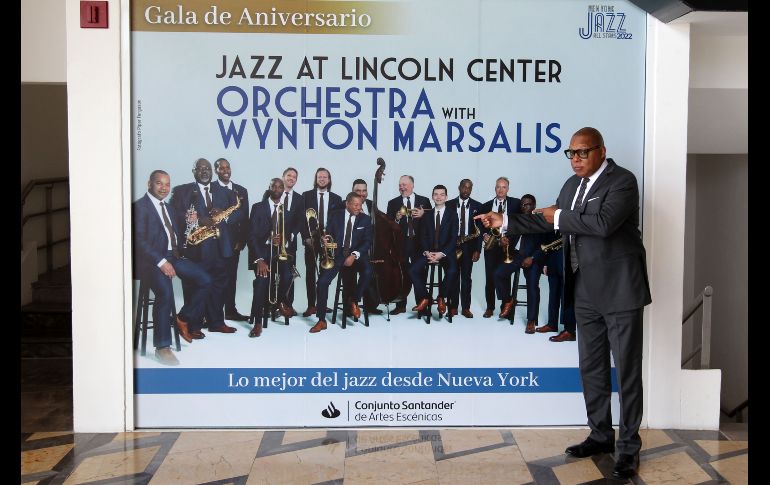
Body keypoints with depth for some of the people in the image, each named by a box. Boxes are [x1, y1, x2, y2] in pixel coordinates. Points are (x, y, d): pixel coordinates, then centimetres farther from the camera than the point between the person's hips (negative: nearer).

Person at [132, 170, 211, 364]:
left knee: (204, 280, -7)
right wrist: (160, 262, -23)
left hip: (172, 256, 8)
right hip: (150, 259, -8)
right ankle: (162, 347, -22)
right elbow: (139, 240, -14)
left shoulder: (168, 208, 22)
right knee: (165, 292, -31)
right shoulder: (139, 206, -5)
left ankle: (183, 318, 10)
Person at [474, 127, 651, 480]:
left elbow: (604, 222, -28)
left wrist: (560, 217, -15)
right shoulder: (572, 184, 12)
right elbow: (549, 222, 21)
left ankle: (629, 446, 11)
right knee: (591, 367, 14)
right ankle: (601, 435, 27)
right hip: (586, 292, 8)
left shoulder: (622, 181, -12)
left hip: (620, 290, -8)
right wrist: (504, 221, 15)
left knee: (627, 370, 1)